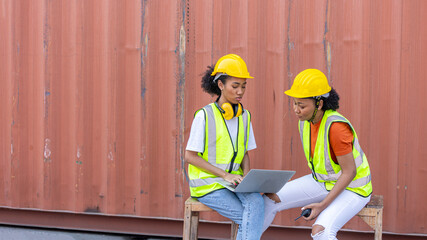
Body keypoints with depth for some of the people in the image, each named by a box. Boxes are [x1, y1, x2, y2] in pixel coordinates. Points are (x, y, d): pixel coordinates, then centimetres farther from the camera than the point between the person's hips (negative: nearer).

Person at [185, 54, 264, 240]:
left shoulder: (244, 116, 10)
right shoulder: (204, 116, -9)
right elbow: (190, 156, -10)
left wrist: (246, 176, -6)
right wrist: (225, 175, -18)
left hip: (234, 180, 5)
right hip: (207, 183, -5)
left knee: (256, 202, -28)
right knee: (250, 219, -24)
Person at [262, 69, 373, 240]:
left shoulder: (336, 127, -31)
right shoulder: (305, 121, -6)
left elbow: (350, 172, -25)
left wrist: (323, 205, -26)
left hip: (352, 189, -8)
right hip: (322, 181, 8)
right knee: (269, 200, -3)